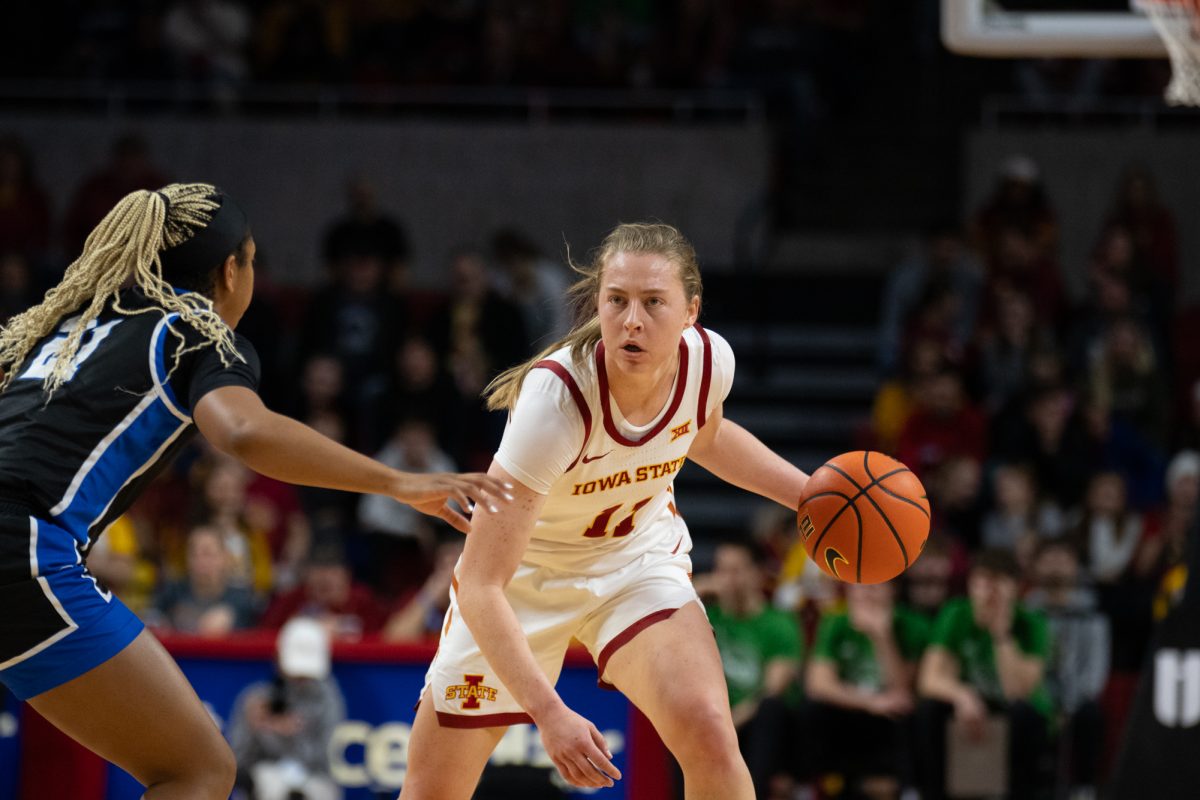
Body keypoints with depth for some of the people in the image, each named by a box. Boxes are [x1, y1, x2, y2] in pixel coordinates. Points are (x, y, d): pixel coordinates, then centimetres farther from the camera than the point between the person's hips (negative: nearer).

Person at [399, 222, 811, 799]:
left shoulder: (708, 359, -21)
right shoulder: (557, 399, -37)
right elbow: (480, 589, -38)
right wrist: (548, 714, -48)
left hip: (639, 556, 3)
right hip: (523, 569, -3)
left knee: (707, 734, -25)